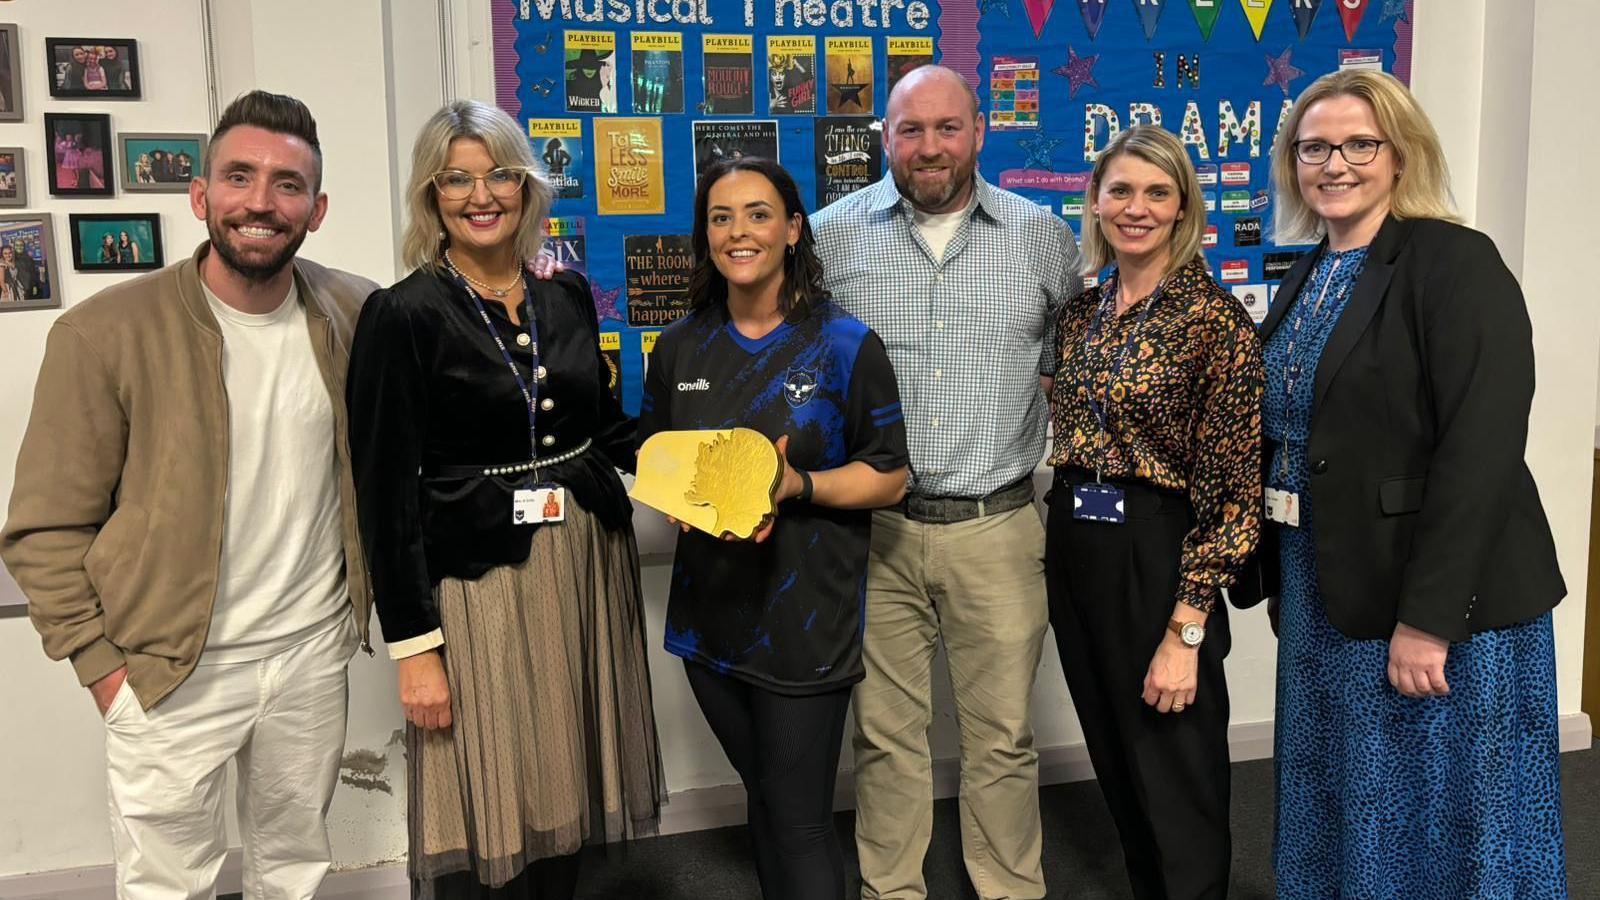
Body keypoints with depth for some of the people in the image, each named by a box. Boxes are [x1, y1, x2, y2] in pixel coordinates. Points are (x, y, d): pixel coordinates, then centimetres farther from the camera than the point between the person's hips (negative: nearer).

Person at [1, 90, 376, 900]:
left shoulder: (355, 316, -3)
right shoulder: (104, 334, -14)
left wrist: (364, 598, 9)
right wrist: (104, 664, -9)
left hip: (313, 651, 3)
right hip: (173, 673, -3)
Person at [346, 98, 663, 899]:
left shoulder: (569, 294, 6)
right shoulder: (402, 315, -10)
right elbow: (386, 493, -11)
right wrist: (414, 645, -14)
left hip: (588, 562, 5)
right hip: (476, 578, -5)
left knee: (566, 790, 15)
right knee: (487, 811, 5)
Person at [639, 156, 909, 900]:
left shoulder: (845, 345, -7)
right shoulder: (681, 348, 5)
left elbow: (888, 477, -5)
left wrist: (796, 485, -21)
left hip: (805, 617, -4)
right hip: (710, 609, 5)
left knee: (799, 825, 2)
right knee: (762, 798, 20)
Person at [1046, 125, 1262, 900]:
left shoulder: (1215, 320, -13)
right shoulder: (1080, 312, 6)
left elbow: (1232, 492, -15)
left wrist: (1185, 631, -18)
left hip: (1158, 559, -6)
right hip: (1073, 553, 7)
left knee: (1176, 777, 7)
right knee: (1115, 762, 20)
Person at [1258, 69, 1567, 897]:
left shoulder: (1455, 263, -14)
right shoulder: (1309, 276, 10)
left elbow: (1481, 452, -21)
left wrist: (1428, 617, -23)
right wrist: (1282, 583, 12)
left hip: (1435, 600, -7)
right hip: (1324, 594, 7)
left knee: (1439, 821, 8)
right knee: (1345, 811, 18)